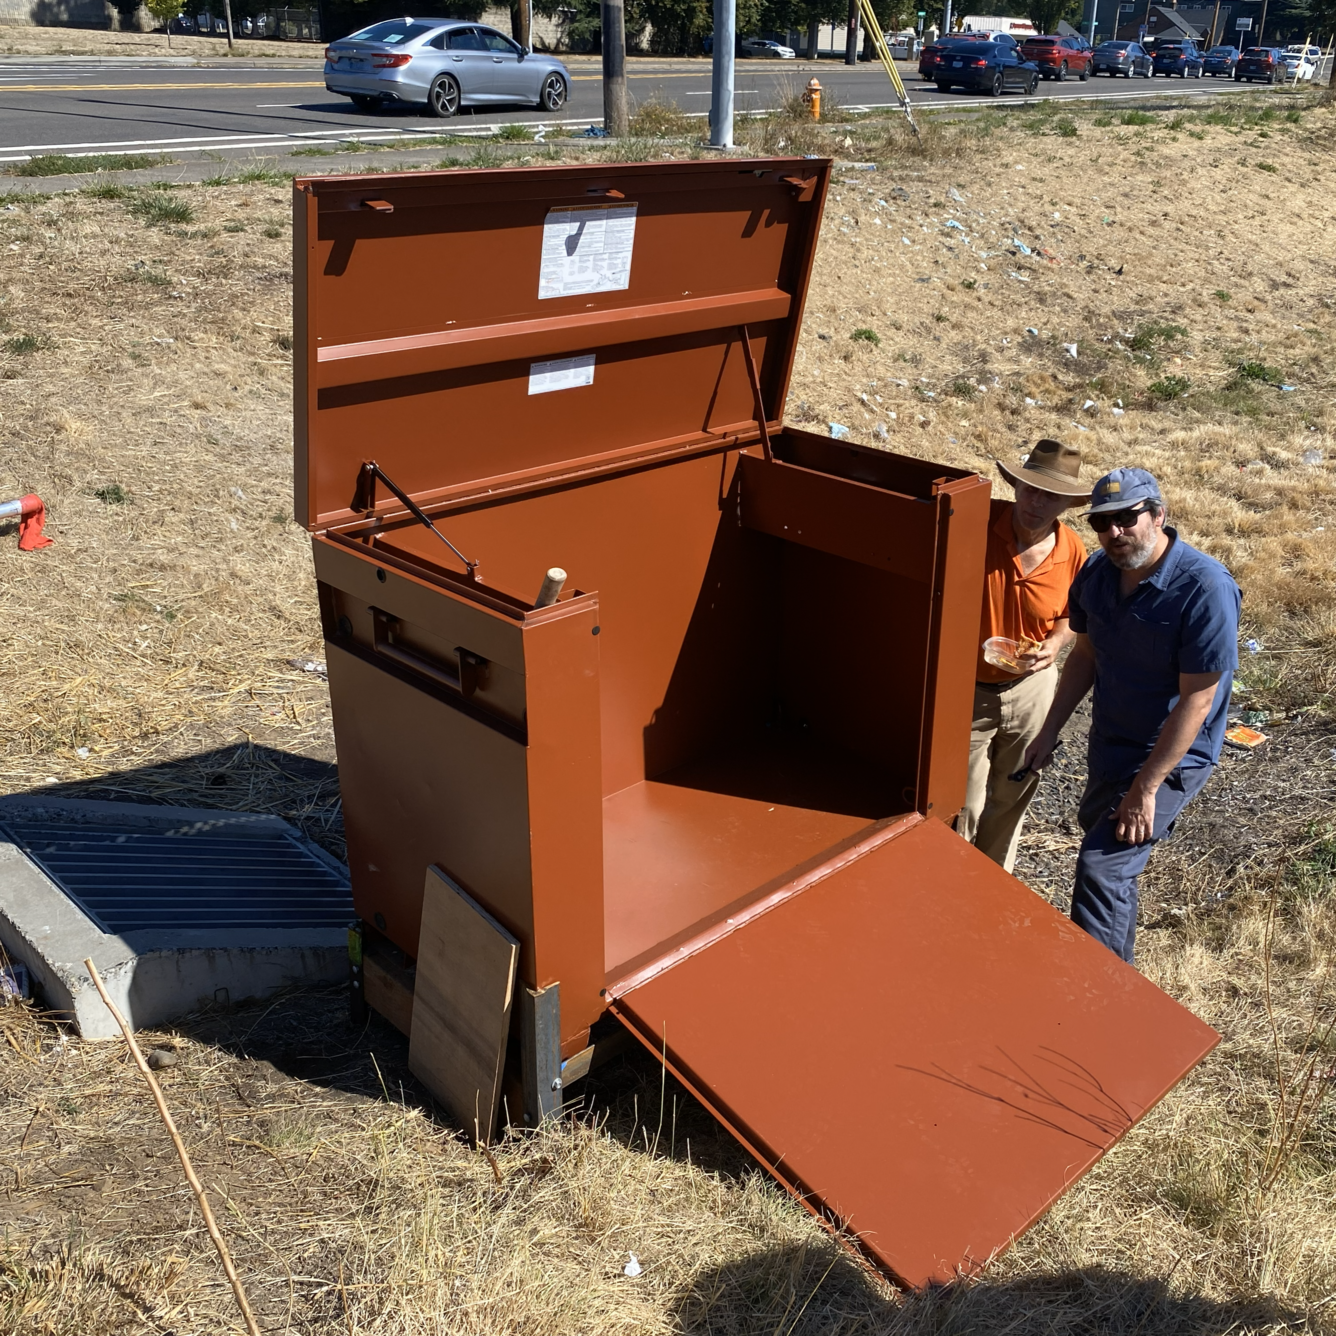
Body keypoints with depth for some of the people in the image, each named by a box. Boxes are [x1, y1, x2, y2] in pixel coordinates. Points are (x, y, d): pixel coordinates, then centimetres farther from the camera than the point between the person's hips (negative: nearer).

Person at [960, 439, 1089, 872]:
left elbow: (1071, 614, 6)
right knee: (963, 806, 4)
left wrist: (1055, 642, -13)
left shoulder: (1072, 553, -11)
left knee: (1011, 800, 21)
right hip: (966, 688, -3)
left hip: (1031, 686, 3)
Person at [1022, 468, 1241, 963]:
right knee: (1097, 826, 23)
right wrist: (1049, 732, 8)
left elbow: (1196, 701, -25)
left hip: (1170, 757, -8)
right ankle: (1118, 966, 47)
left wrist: (1145, 789, -23)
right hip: (1108, 744, 8)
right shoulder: (1097, 573, -6)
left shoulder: (1205, 589, -27)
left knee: (1101, 869, -16)